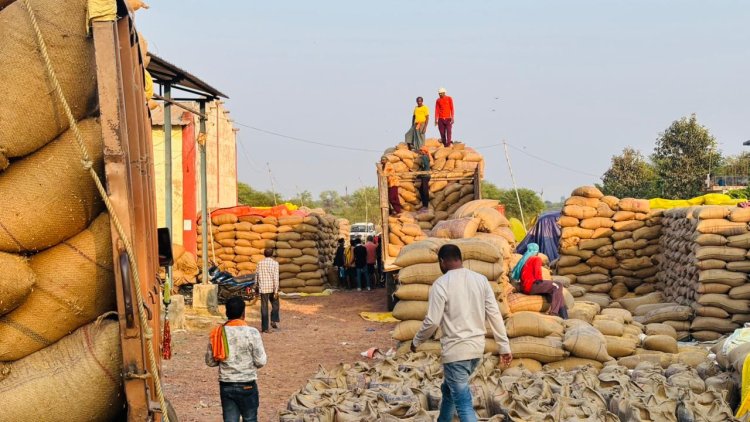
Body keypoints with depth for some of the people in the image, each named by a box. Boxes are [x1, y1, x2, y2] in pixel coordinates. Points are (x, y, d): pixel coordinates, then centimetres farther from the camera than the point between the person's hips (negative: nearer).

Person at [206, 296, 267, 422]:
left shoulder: (218, 332, -3)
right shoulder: (252, 333, -14)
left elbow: (210, 361, 4)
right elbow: (261, 361, -12)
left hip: (225, 385, 3)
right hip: (247, 385, -3)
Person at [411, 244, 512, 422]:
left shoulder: (441, 284, -12)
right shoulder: (481, 279, 4)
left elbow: (432, 321, -13)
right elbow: (494, 314, 1)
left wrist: (416, 341, 4)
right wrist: (504, 347, 5)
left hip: (456, 349, -7)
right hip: (477, 346, 7)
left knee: (464, 404, -5)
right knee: (449, 389, 27)